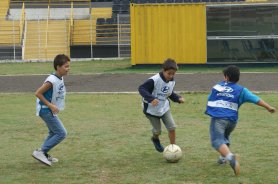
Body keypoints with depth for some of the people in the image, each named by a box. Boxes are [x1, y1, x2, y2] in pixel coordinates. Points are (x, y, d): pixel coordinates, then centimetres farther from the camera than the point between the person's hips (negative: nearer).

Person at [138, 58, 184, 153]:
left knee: (172, 127, -7)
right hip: (152, 109, -5)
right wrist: (151, 98, -44)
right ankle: (155, 139, 41)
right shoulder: (154, 80, -28)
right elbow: (141, 88, -31)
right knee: (157, 130, 4)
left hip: (164, 107, 5)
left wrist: (178, 98, -4)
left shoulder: (172, 82, -5)